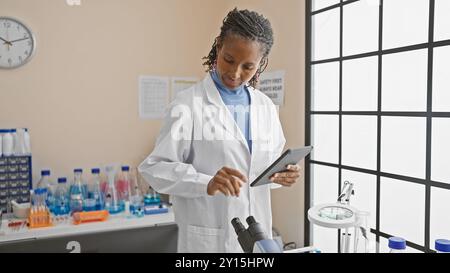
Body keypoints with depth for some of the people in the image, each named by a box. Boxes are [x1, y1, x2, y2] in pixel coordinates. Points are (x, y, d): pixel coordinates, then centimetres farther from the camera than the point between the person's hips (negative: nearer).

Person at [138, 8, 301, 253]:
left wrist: (282, 174, -10)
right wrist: (207, 183, -30)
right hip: (208, 238, -5)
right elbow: (154, 168, -14)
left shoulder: (266, 107, 5)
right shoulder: (188, 104, -11)